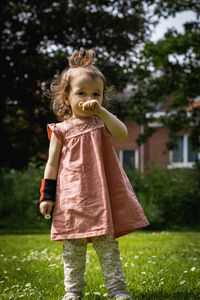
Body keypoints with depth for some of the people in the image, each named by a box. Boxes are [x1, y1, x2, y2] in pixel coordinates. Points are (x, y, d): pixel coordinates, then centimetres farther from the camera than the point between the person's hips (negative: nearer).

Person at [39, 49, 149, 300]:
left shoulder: (102, 121, 8)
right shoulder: (61, 130, 4)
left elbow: (122, 134, -14)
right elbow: (52, 164, 6)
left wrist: (101, 111, -20)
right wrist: (47, 196, 1)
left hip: (102, 195, 1)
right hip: (71, 197, -1)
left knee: (108, 245, 4)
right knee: (72, 247, 3)